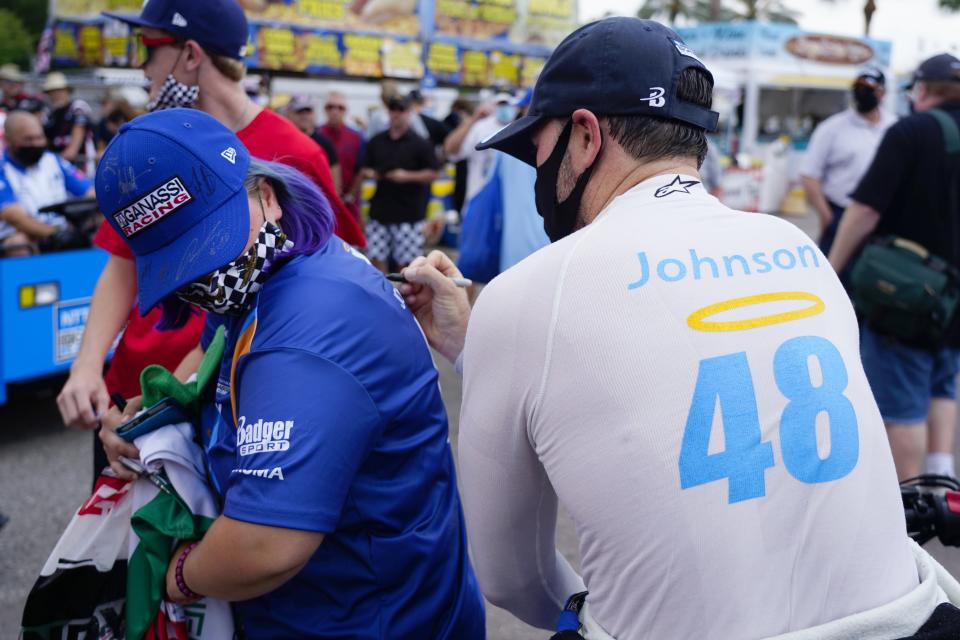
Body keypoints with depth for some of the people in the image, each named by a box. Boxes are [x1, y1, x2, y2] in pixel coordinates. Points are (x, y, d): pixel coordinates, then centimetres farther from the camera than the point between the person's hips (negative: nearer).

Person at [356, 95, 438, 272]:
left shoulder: (420, 144, -1)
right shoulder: (376, 142, 10)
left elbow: (432, 174, -3)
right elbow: (365, 170, 18)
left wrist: (407, 176, -15)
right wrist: (367, 173, -4)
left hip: (408, 213, -4)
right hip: (380, 210, 4)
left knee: (405, 261, 0)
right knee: (377, 256, 5)